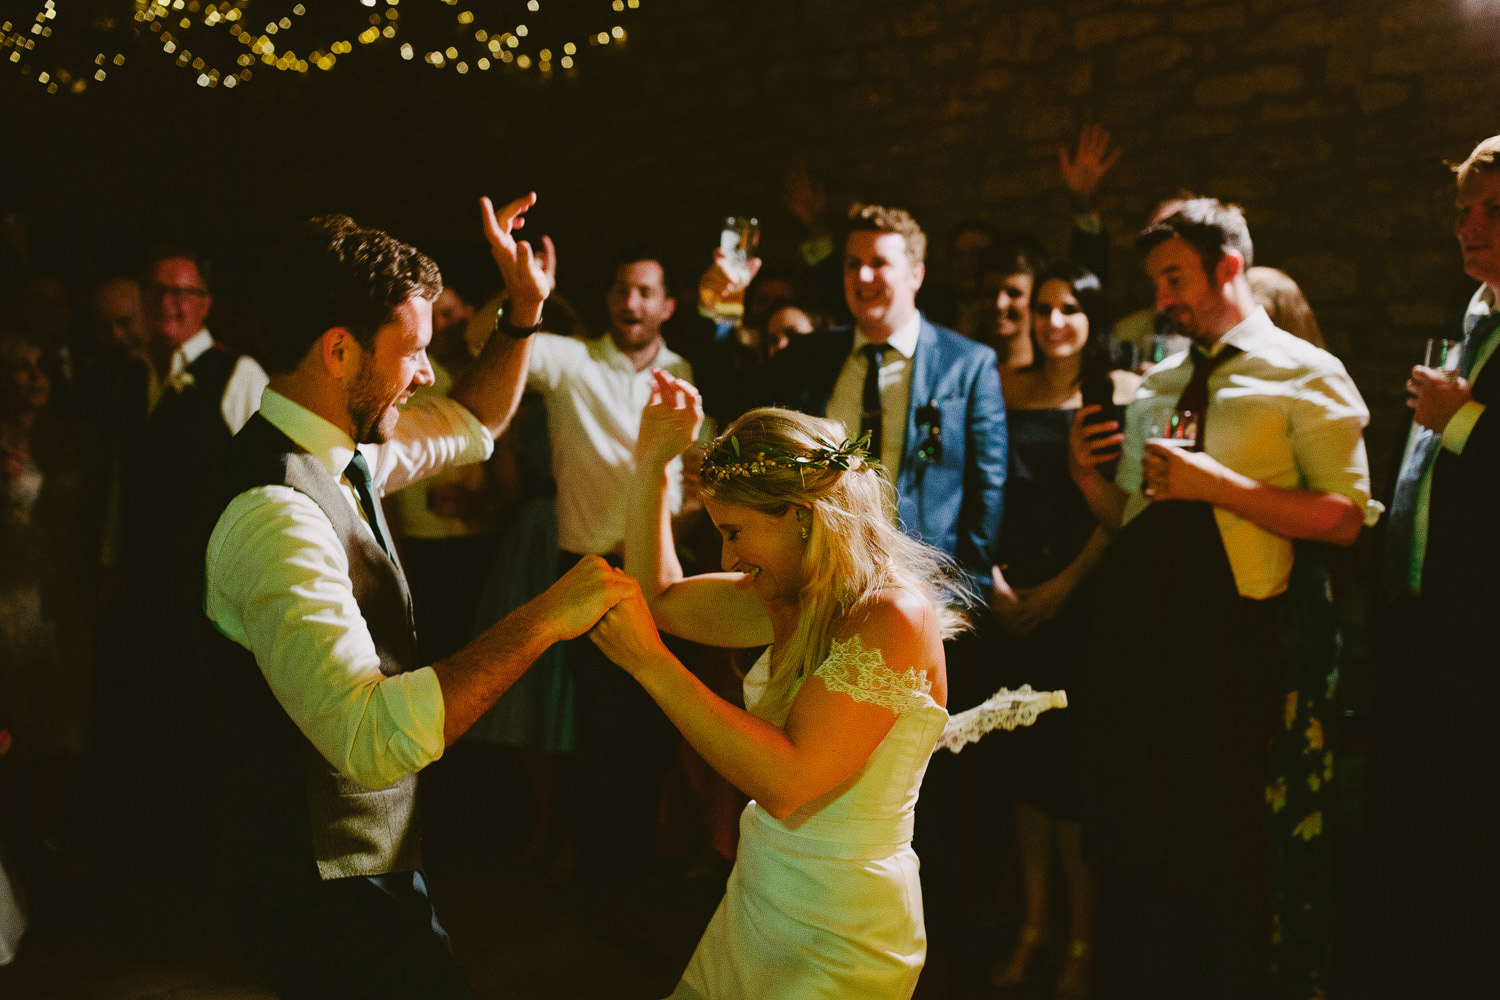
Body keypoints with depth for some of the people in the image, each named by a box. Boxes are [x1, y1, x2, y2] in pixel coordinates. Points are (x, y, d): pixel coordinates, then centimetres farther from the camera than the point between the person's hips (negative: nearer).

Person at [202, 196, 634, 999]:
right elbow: (370, 739, -40)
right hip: (330, 895, -9)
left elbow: (469, 426, 19)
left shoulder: (339, 450, 0)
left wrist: (524, 309, 4)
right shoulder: (276, 513, -30)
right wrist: (543, 619, -37)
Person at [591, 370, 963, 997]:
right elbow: (661, 601, 14)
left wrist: (650, 662, -29)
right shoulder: (793, 601, 1)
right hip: (756, 901, 7)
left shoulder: (895, 617, -24)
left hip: (839, 943, -7)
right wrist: (650, 467, 5)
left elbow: (788, 785, -30)